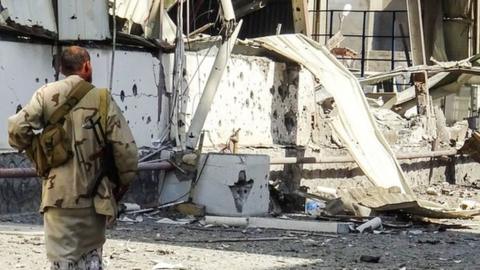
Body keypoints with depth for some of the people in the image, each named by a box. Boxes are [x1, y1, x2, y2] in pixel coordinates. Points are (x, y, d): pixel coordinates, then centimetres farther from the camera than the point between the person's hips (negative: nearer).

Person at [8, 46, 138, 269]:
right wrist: (122, 186, 11)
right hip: (95, 196, 1)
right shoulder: (102, 99, -1)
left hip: (59, 194, -1)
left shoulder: (47, 95, 0)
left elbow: (17, 128, -11)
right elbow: (126, 150, -4)